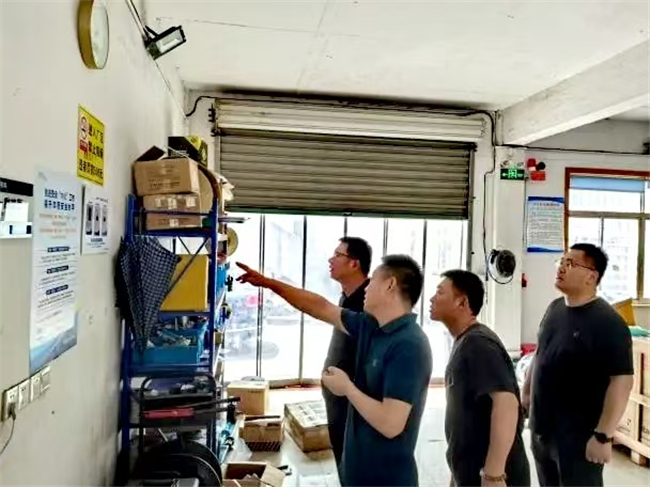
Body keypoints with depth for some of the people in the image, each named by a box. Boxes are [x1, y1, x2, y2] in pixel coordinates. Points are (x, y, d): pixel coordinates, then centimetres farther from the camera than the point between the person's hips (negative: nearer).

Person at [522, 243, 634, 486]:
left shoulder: (608, 323, -18)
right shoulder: (555, 308, 4)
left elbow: (622, 381, -21)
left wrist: (603, 436, -22)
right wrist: (526, 392, 17)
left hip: (578, 436, -7)